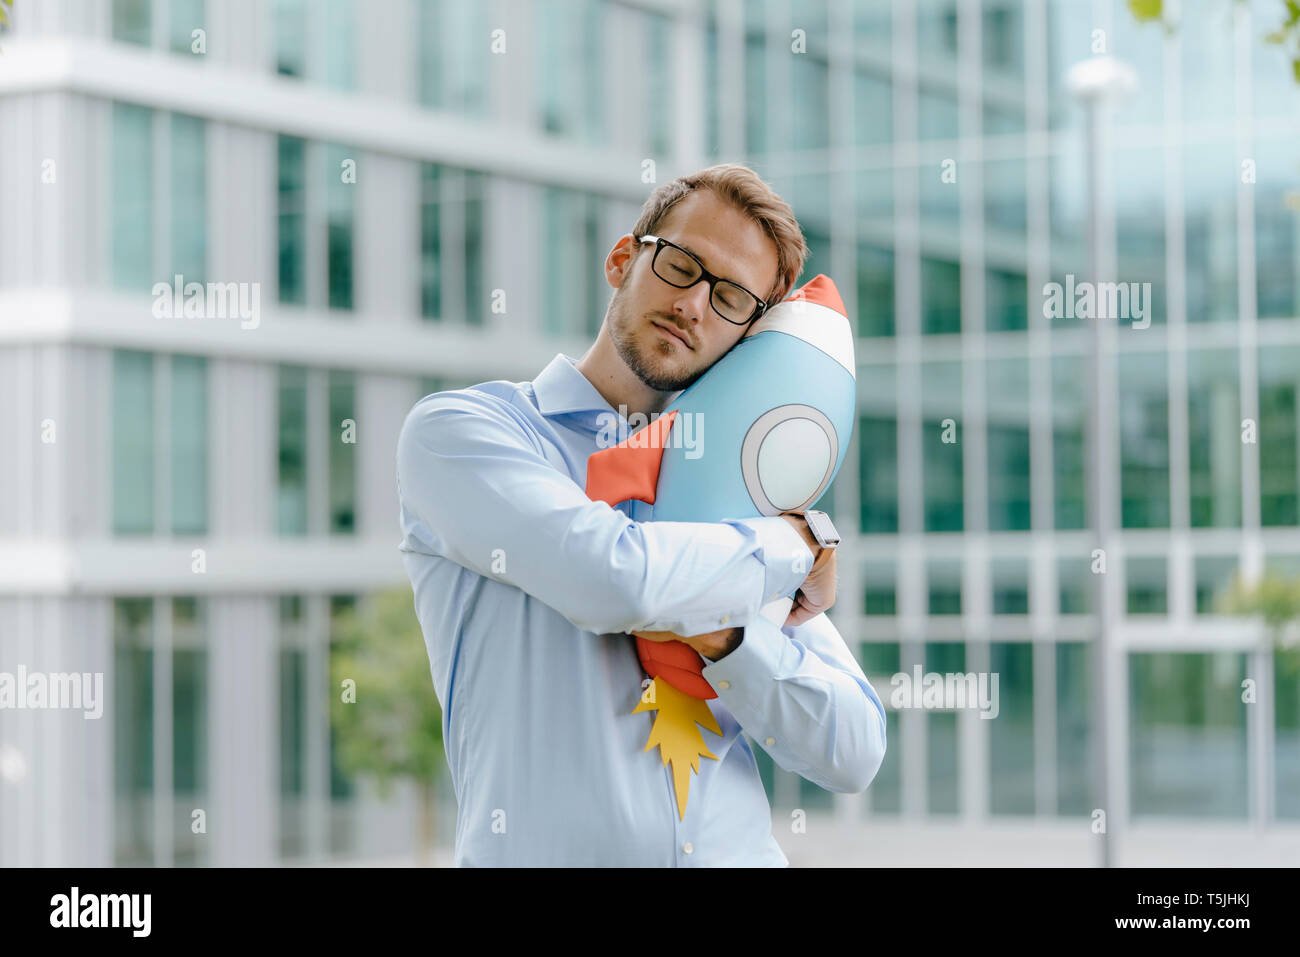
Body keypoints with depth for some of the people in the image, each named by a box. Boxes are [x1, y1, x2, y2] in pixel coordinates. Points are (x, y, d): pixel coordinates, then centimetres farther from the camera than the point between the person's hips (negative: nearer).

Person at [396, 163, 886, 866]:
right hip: (549, 855, -3)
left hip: (741, 852, 3)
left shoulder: (726, 493, 14)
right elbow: (617, 579, -15)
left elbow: (853, 754, 9)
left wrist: (720, 633, -6)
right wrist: (792, 545, 0)